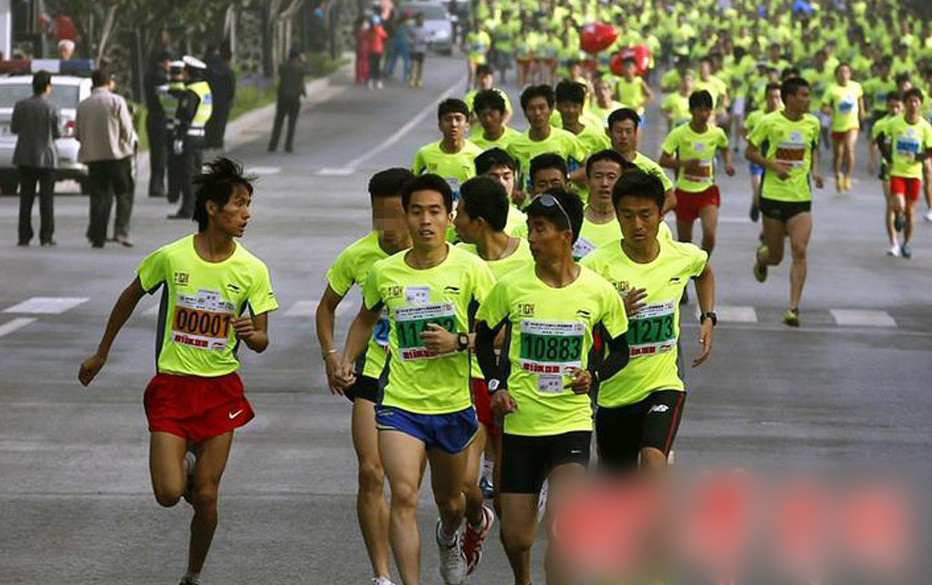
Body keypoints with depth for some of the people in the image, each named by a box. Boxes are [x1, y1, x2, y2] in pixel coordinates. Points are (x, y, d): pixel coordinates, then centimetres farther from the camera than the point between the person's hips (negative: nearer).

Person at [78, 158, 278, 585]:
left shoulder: (252, 270, -7)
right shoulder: (172, 257, -10)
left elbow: (261, 340, -3)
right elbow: (131, 297, 8)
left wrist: (252, 335, -28)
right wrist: (101, 354, 15)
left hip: (221, 389, 1)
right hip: (172, 385, -1)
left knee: (206, 497, 1)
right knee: (168, 495, -10)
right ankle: (183, 465, 26)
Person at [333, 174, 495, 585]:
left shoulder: (470, 269, -9)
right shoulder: (384, 273, -2)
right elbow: (366, 319, 19)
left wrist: (458, 341, -21)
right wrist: (346, 362, 6)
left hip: (454, 404, 0)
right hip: (400, 402, 0)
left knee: (450, 500, 20)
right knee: (404, 496, -18)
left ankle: (449, 537, 56)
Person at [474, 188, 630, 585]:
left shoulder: (599, 292, -5)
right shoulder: (510, 287, -3)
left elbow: (620, 350, 9)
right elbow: (483, 336, 13)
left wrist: (593, 376, -10)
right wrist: (495, 385, -1)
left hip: (572, 422, -2)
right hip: (521, 422, 2)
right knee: (515, 536, 7)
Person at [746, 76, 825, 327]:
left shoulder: (813, 123, 3)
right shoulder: (769, 123, -8)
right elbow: (749, 151, -1)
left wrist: (815, 170, 4)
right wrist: (773, 166, -16)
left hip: (801, 197, 2)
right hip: (773, 195, -2)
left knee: (799, 252, -14)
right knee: (776, 256, 8)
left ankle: (793, 308, -10)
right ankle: (762, 256, 48)